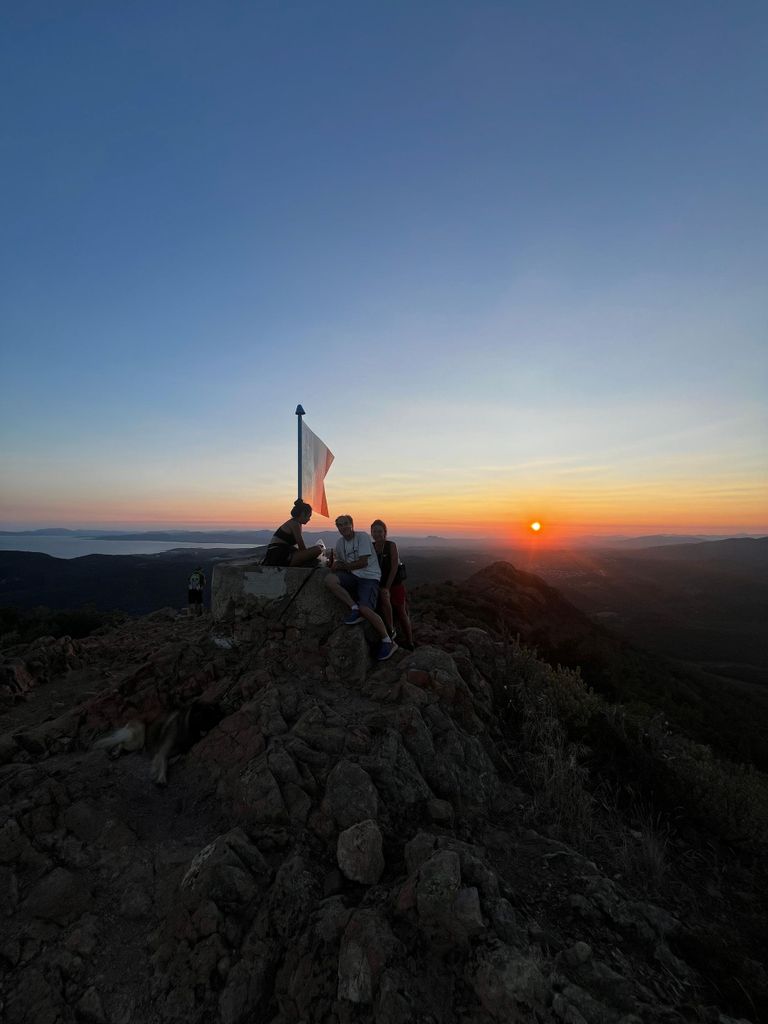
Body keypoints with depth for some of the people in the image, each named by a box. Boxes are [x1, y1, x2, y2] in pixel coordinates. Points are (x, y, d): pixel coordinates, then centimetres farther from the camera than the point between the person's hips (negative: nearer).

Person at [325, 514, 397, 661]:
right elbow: (338, 562, 19)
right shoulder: (340, 542, 14)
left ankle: (388, 642, -6)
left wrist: (342, 566, -4)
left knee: (365, 609, -25)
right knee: (329, 579, -22)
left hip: (369, 577, -6)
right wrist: (336, 565, -7)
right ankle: (354, 609, -16)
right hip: (352, 576, 6)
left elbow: (363, 562, -13)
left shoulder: (362, 537, -7)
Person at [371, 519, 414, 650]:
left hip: (395, 583, -3)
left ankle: (409, 643, 18)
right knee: (384, 599, -23)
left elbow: (394, 567, -14)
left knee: (401, 612, 5)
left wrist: (387, 587, -18)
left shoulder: (391, 545, -11)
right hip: (379, 584, 3)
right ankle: (390, 632, -6)